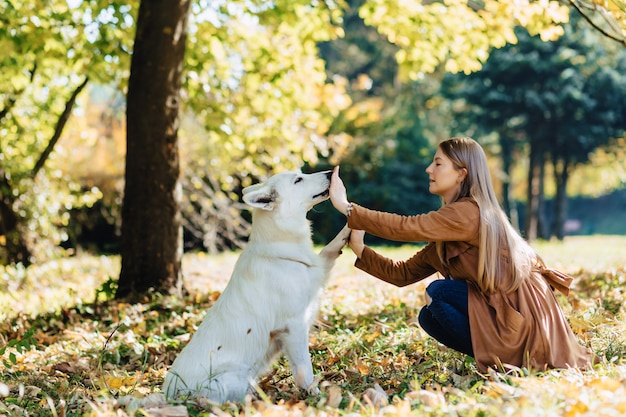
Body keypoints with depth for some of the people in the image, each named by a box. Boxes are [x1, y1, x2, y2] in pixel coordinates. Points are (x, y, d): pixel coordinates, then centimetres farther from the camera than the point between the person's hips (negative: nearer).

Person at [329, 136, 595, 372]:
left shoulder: (468, 213, -18)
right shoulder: (445, 237, 12)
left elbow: (407, 227, -29)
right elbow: (403, 273, 9)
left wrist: (347, 208, -25)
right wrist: (360, 249, -1)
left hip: (523, 313, -9)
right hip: (503, 308, 9)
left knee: (438, 291, -16)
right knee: (428, 317, 3)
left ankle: (499, 359, -4)